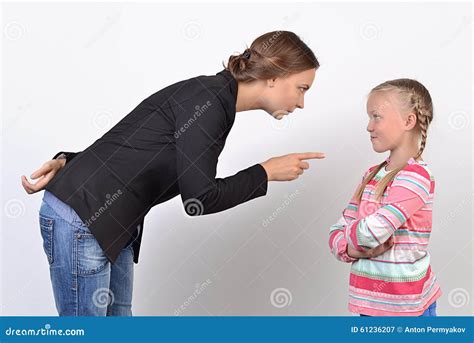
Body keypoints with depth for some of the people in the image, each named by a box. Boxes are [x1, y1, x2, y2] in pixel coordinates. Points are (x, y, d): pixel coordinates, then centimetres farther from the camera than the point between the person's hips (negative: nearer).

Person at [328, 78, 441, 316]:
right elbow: (337, 233, 6)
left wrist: (349, 234, -6)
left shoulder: (415, 176, -16)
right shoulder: (372, 176, 7)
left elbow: (373, 232, -26)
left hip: (405, 308, -7)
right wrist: (354, 249, -14)